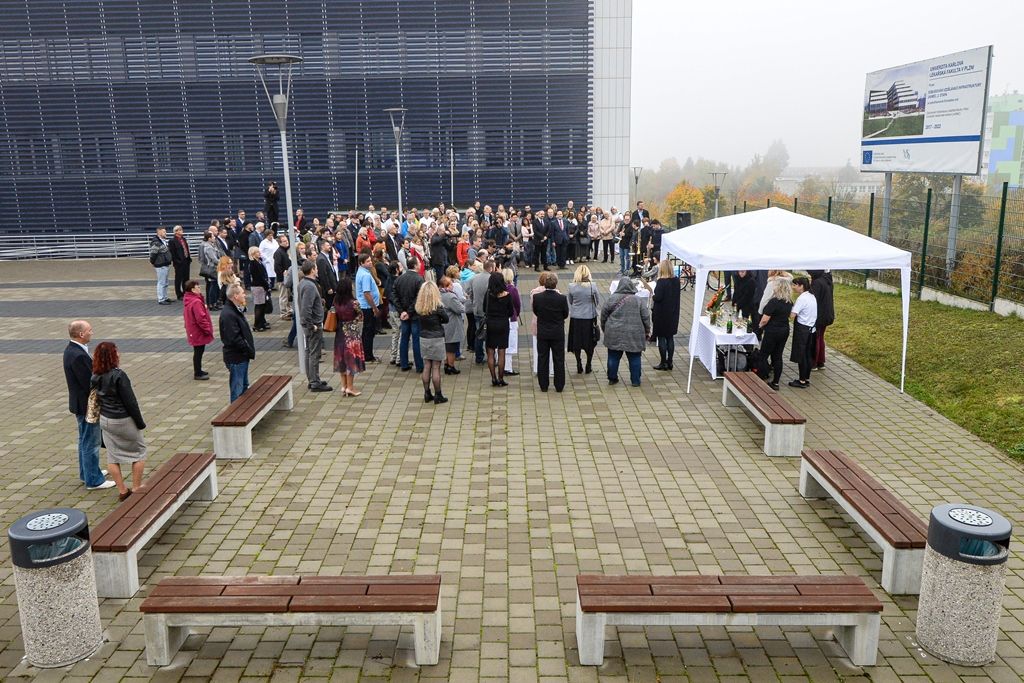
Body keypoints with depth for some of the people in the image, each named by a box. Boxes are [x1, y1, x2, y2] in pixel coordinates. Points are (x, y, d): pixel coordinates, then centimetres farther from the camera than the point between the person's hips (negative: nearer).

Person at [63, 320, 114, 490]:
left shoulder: (71, 349, 4)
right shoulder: (78, 355, -28)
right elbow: (89, 383, -25)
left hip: (81, 403, 10)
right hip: (86, 405, -10)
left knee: (85, 440, 23)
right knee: (91, 443, 1)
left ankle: (87, 472, 38)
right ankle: (93, 480, 11)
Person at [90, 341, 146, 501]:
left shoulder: (95, 377, -2)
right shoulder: (118, 375, -23)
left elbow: (96, 398, 7)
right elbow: (130, 401, -20)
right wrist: (140, 422, -10)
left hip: (105, 420, 6)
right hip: (123, 421, -6)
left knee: (112, 455, 13)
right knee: (139, 450, 11)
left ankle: (122, 491, 20)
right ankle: (136, 489, 13)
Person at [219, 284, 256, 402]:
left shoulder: (237, 310, 10)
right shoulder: (228, 314, -23)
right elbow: (235, 339, -26)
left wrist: (250, 350, 7)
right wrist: (250, 351, -17)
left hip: (242, 356, 11)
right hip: (236, 358, -11)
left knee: (244, 387, 21)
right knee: (237, 391, 0)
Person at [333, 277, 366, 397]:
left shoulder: (336, 301, -4)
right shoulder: (354, 303, -19)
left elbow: (335, 315, 4)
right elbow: (360, 318, -8)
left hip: (340, 333, 5)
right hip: (352, 334, -5)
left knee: (342, 358, 14)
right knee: (351, 359, 4)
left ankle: (344, 386, 20)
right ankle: (350, 387, 9)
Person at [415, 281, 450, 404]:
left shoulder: (419, 307, -4)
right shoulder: (437, 307, -16)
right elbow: (446, 319, -3)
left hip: (423, 339, 5)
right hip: (436, 339, -5)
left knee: (426, 367, 11)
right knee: (436, 368, 2)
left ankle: (427, 394, 18)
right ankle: (438, 396, 9)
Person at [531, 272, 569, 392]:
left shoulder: (536, 297, -14)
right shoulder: (562, 298, -17)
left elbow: (535, 312, -1)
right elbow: (566, 314, -5)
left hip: (542, 333, 1)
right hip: (558, 333, -1)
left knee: (542, 359, 12)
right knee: (559, 359, 10)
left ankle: (543, 385, 17)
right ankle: (559, 386, 16)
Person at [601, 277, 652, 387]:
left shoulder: (612, 298, -3)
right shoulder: (637, 300, -3)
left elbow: (603, 315, 2)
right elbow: (646, 317, -1)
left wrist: (604, 328, 17)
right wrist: (647, 331, 11)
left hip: (614, 334, 1)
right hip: (633, 335, 0)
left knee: (613, 357, 11)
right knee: (634, 358, 8)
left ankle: (612, 378, 19)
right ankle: (635, 381, 12)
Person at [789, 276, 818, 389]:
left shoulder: (802, 298, -18)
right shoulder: (812, 297, 9)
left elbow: (792, 315, -22)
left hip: (802, 329, -9)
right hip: (811, 328, 9)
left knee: (801, 355, 0)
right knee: (808, 355, 14)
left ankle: (802, 381, 5)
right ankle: (807, 379, 21)